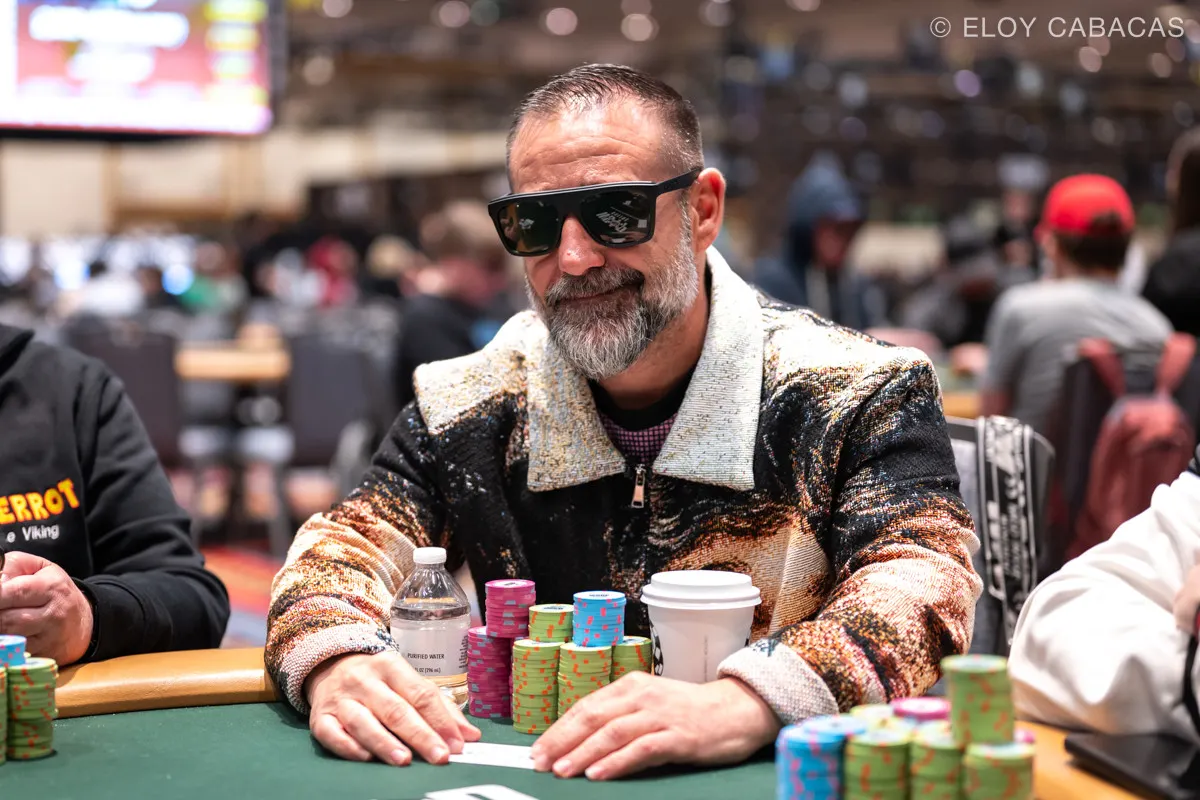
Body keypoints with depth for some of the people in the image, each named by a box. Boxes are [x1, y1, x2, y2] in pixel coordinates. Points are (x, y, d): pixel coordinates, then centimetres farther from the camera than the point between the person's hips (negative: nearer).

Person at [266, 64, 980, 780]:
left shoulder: (855, 396, -11)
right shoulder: (466, 408, 2)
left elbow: (925, 587, -25)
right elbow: (342, 550, -3)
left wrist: (747, 704, -44)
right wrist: (337, 665, -29)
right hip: (527, 768, 3)